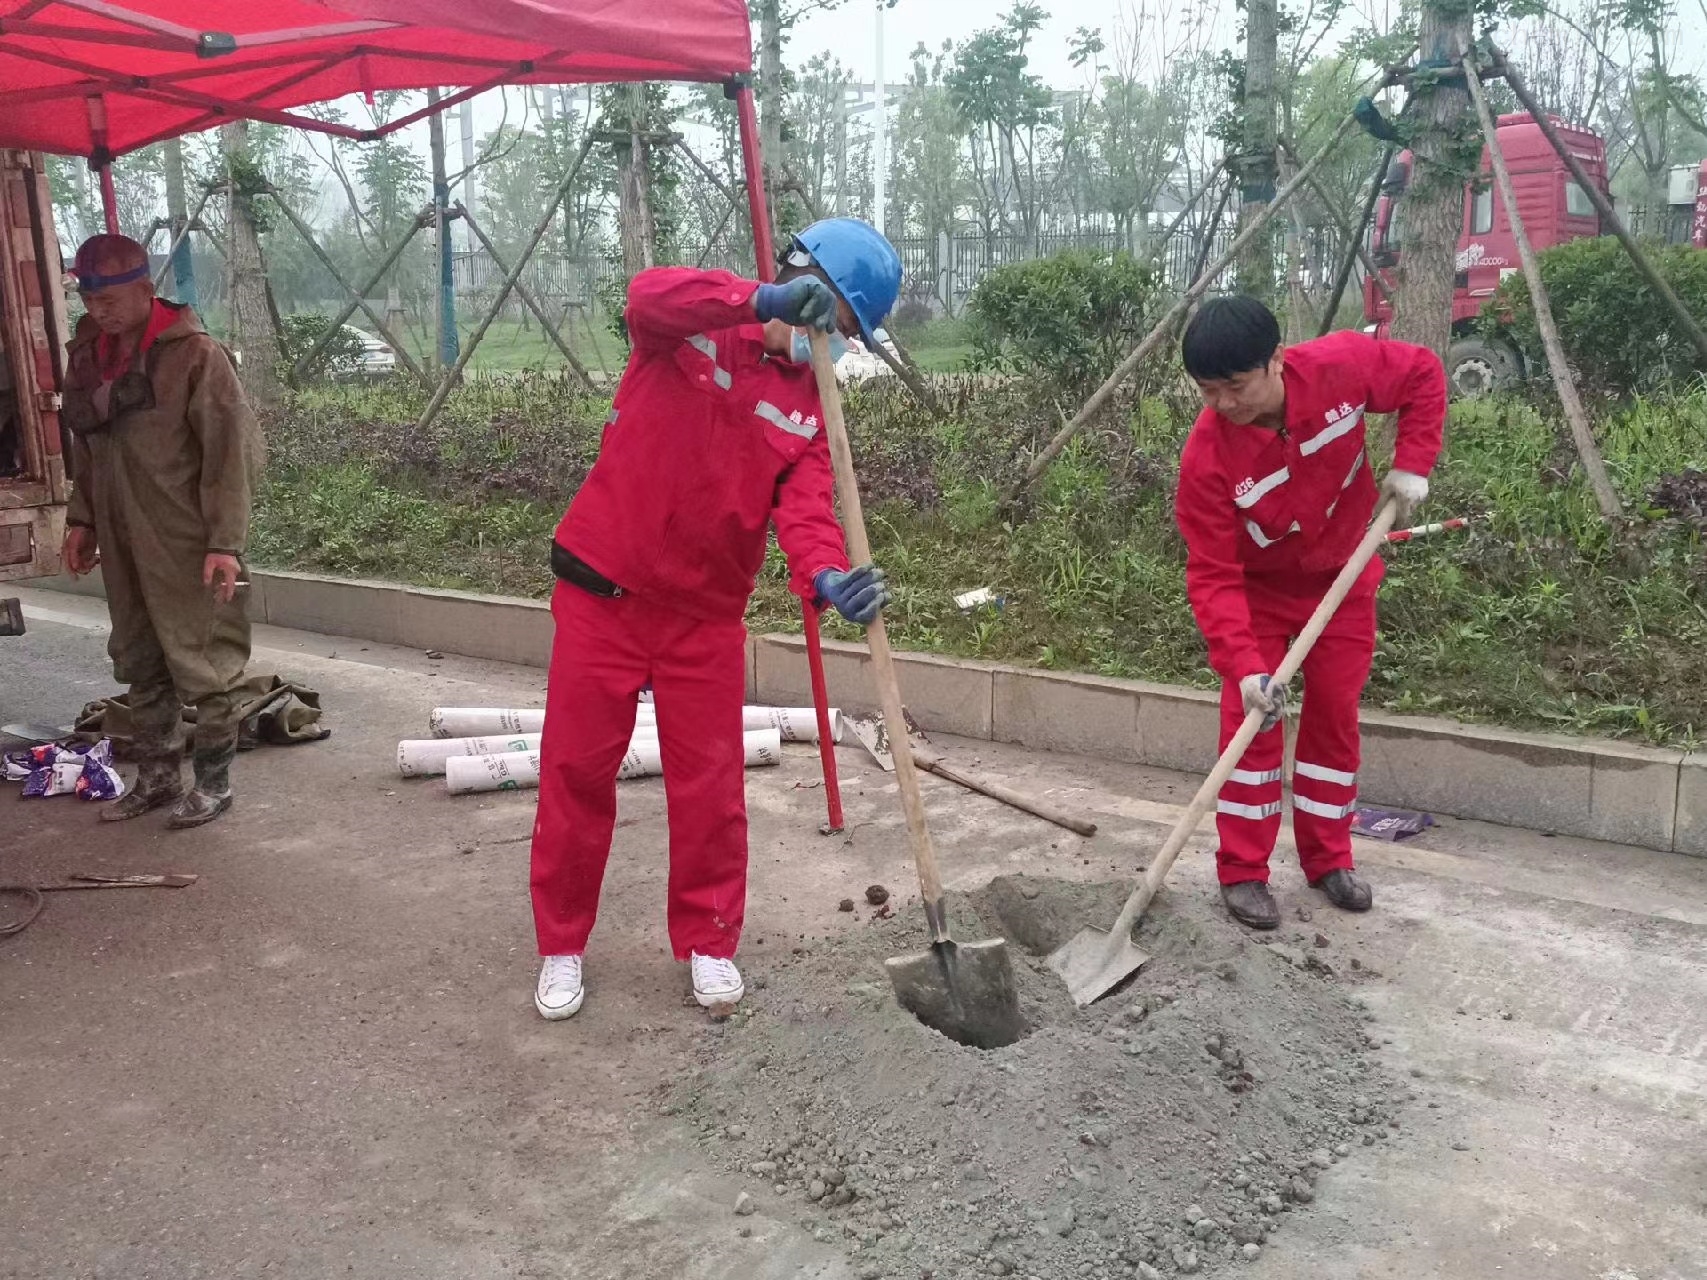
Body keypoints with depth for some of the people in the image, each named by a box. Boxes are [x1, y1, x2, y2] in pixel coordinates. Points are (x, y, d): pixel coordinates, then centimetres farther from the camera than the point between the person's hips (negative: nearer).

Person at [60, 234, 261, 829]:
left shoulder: (194, 354, -13)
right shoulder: (88, 354, 9)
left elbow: (233, 451, -15)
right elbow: (85, 448, 20)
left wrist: (225, 542, -19)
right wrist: (81, 518, 14)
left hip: (185, 546, -7)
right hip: (122, 545, 7)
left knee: (202, 666, 2)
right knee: (140, 667, 15)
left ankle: (213, 782, 15)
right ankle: (157, 777, 28)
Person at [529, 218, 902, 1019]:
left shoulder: (809, 408, 4)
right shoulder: (683, 328, -4)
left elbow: (804, 508, -10)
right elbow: (648, 296, -29)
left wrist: (827, 578, -32)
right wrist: (764, 301, -40)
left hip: (706, 616, 3)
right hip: (603, 594, -2)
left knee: (710, 785, 6)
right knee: (576, 772, 6)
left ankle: (709, 941, 25)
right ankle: (561, 945, 22)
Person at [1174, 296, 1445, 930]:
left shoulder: (1341, 367, -28)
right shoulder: (1207, 456, -33)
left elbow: (1424, 374, -7)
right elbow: (1212, 576, -30)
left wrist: (1412, 465, -18)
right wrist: (1243, 667, -39)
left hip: (1342, 576, 3)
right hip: (1257, 588, -2)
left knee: (1336, 713, 9)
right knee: (1250, 721, -6)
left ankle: (1329, 859, 24)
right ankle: (1242, 872, 7)